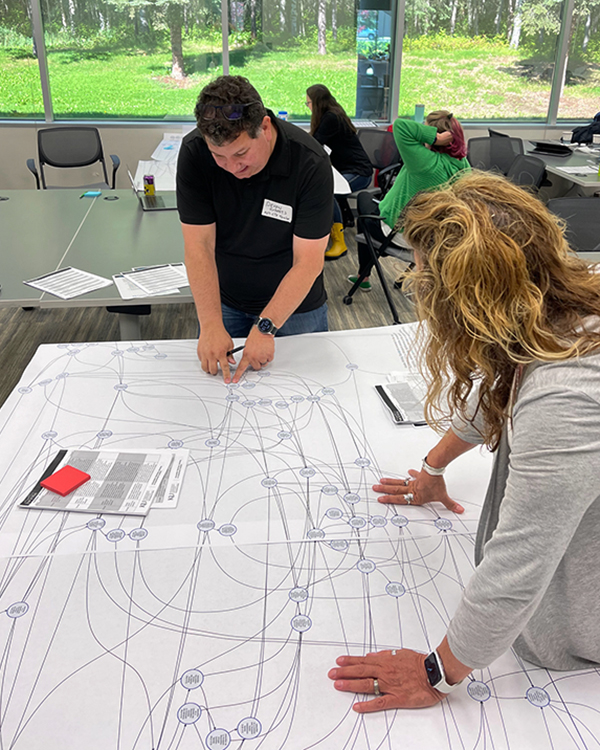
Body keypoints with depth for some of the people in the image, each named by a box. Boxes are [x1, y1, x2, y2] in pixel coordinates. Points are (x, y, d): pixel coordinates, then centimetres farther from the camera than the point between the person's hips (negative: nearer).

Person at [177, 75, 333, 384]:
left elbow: (308, 263, -24)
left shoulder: (310, 163, -25)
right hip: (223, 301, 2)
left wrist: (265, 327, -30)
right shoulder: (194, 152, -18)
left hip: (295, 307, -2)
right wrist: (211, 324, -25)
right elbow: (199, 244, -18)